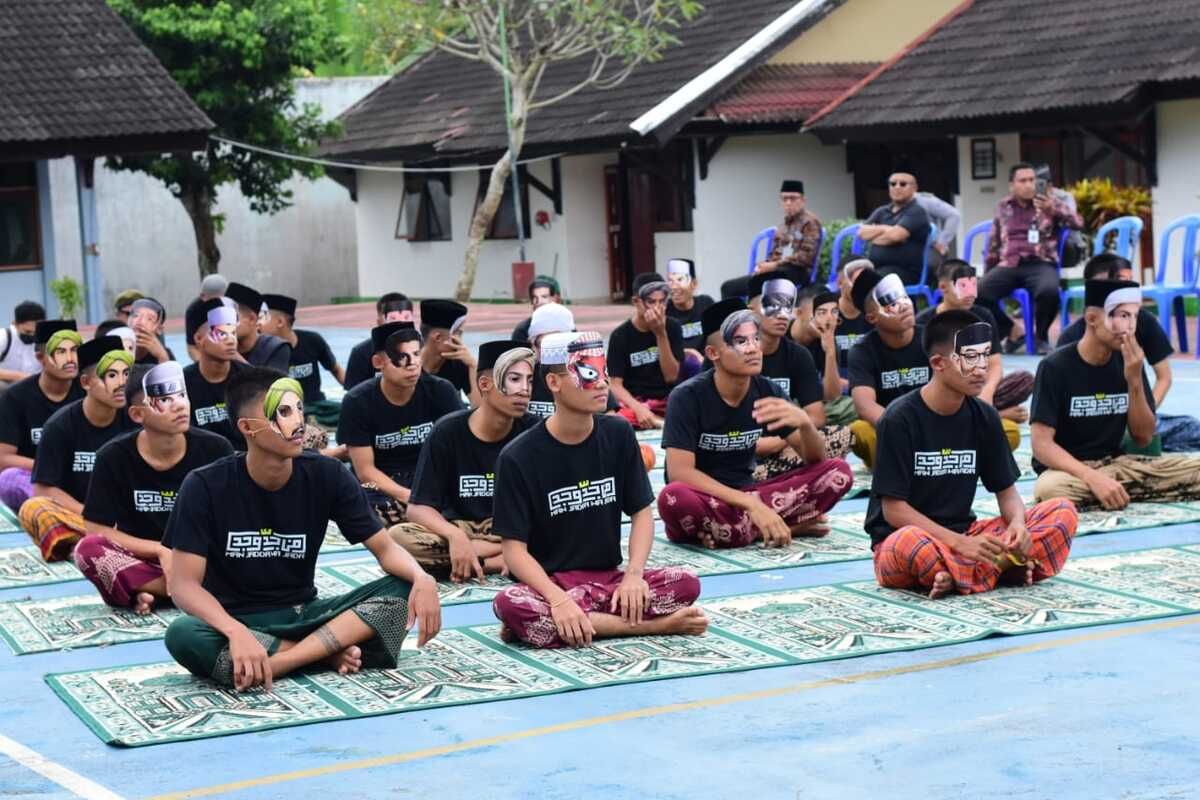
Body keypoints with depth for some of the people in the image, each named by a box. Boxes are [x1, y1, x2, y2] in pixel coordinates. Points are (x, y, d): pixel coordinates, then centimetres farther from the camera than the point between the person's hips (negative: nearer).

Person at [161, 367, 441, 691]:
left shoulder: (326, 475, -6)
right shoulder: (206, 487, -14)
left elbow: (385, 547, -3)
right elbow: (184, 584, -18)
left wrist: (422, 579, -28)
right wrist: (237, 633, -37)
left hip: (303, 614, 3)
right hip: (235, 620, -3)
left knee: (403, 589, -20)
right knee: (182, 635, -37)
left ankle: (272, 663, -27)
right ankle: (329, 652, -23)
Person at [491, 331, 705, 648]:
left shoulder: (619, 435, 4)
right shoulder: (518, 457, -9)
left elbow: (641, 512, 5)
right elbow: (514, 547, -12)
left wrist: (634, 574, -14)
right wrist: (557, 599, -28)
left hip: (609, 579, 3)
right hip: (550, 583, -3)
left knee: (686, 584, -23)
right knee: (509, 605, -38)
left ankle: (545, 626, -21)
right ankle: (653, 626, -28)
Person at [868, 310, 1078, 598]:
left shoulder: (984, 417, 4)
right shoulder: (900, 419, -13)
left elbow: (1007, 490, 8)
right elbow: (894, 509, -14)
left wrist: (1018, 524, -17)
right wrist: (959, 543, -24)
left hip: (963, 535, 6)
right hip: (901, 539, -6)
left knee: (1062, 512, -11)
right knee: (910, 543, -42)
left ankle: (957, 575, -23)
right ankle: (1003, 567, -23)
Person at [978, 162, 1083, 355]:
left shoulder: (1050, 203, 11)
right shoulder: (1002, 207, 18)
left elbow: (1078, 223, -1)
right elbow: (994, 244, 25)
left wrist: (1053, 211, -17)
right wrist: (988, 272, 19)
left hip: (1040, 264, -2)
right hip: (1009, 265, 2)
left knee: (1049, 292, -37)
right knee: (978, 293, -27)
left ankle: (1041, 335, -7)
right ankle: (1008, 330, 0)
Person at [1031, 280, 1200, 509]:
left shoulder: (1129, 362, 3)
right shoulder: (1056, 367, -11)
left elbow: (1143, 438, 4)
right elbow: (1042, 445, -16)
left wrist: (1135, 381, -10)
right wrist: (1093, 478, -30)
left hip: (1116, 464, 3)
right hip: (1069, 470, -3)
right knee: (1049, 490, -39)